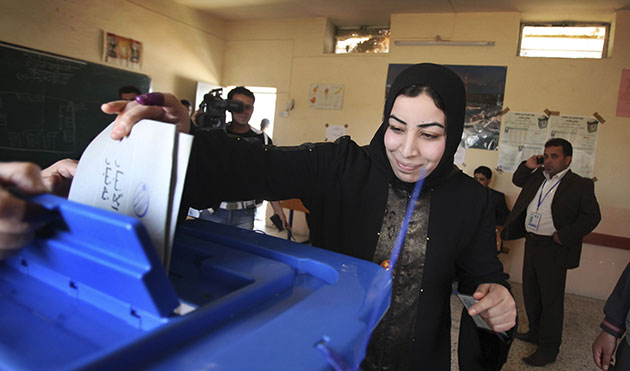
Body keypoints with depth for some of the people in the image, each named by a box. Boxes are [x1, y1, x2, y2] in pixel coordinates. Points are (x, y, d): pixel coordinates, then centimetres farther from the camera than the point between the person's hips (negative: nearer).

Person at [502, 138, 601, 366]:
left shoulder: (580, 185, -8)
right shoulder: (537, 176, 9)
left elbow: (592, 216, -9)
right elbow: (517, 181, 24)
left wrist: (564, 236, -17)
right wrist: (527, 166, 5)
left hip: (553, 249, -7)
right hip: (531, 243, 7)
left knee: (551, 299, 2)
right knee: (531, 293, 18)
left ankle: (549, 348, 16)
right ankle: (536, 332, 38)